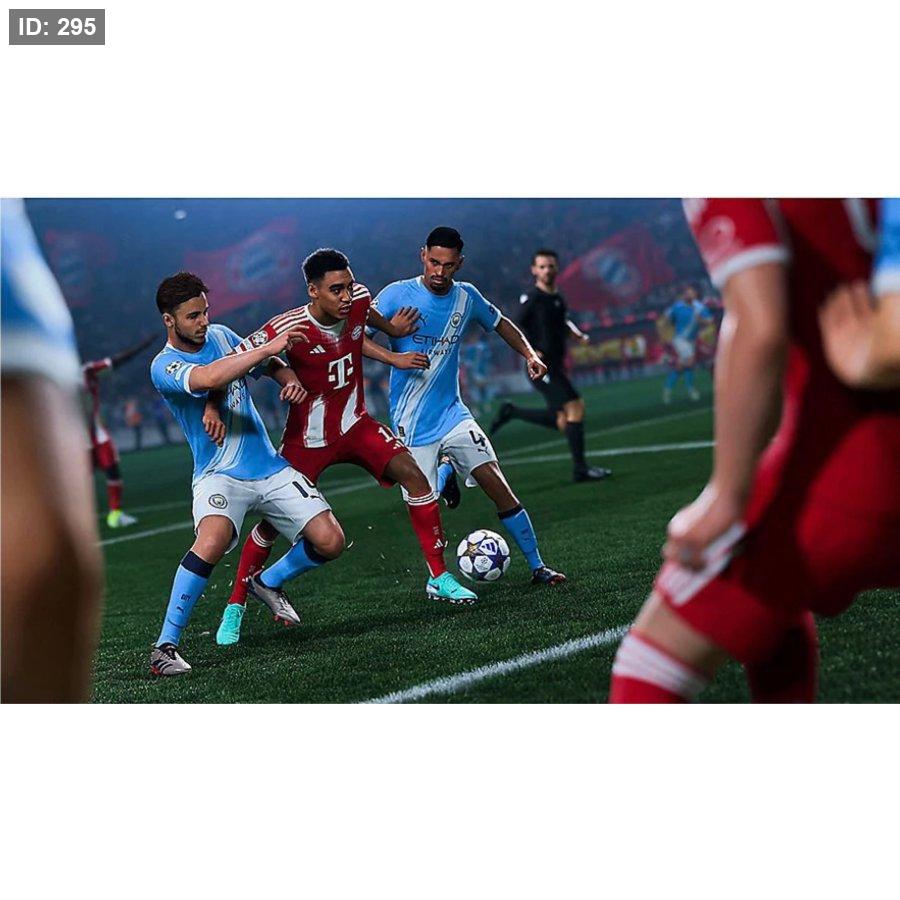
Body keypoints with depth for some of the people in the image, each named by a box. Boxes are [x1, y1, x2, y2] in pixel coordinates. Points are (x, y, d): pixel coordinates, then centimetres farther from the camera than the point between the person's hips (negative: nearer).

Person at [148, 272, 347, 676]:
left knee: (330, 542, -6)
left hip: (272, 468, 6)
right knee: (212, 541, -35)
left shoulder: (220, 335, 8)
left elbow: (267, 363, 24)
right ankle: (165, 646, -23)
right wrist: (269, 346, -30)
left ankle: (269, 583, 24)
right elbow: (208, 378, -33)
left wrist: (289, 377, 1)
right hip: (221, 475, -6)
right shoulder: (164, 367, -12)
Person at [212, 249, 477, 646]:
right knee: (272, 524, -2)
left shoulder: (358, 300, -10)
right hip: (306, 440, -4)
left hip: (355, 425, 4)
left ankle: (439, 578, 0)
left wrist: (390, 329, 29)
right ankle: (235, 607, 16)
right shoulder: (288, 328, -26)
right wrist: (213, 405, -31)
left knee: (414, 477, -12)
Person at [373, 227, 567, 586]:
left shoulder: (467, 297, 4)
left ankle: (537, 567, -1)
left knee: (497, 485, -9)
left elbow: (499, 323, 21)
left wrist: (529, 354, 5)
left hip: (452, 413, 3)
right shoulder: (397, 295, -9)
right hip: (411, 425, -3)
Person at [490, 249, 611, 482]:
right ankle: (580, 468, -9)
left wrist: (579, 335, 15)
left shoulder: (558, 299, 13)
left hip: (556, 367, 8)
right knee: (575, 406, -15)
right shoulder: (531, 297, -9)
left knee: (562, 421, 6)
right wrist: (530, 352, -21)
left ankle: (511, 412, 23)